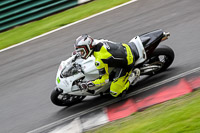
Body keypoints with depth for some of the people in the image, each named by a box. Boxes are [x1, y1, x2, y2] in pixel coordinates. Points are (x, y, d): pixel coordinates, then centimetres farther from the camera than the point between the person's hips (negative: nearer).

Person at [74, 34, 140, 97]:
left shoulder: (99, 60, -28)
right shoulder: (97, 41, -6)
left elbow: (104, 79, -21)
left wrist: (88, 84, -15)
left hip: (126, 65, -8)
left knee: (114, 93, -2)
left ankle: (133, 75, -3)